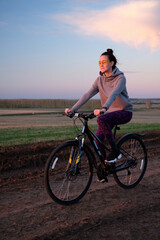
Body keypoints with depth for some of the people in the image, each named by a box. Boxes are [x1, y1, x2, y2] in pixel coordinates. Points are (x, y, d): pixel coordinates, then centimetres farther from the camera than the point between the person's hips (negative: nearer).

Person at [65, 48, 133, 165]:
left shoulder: (120, 78, -15)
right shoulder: (100, 80, 2)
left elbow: (113, 94, -33)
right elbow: (87, 95, -7)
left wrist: (103, 109, -51)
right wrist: (73, 109, -19)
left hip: (124, 112, -6)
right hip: (109, 112, 6)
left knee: (101, 119, -34)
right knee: (97, 141, -11)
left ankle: (115, 151, -20)